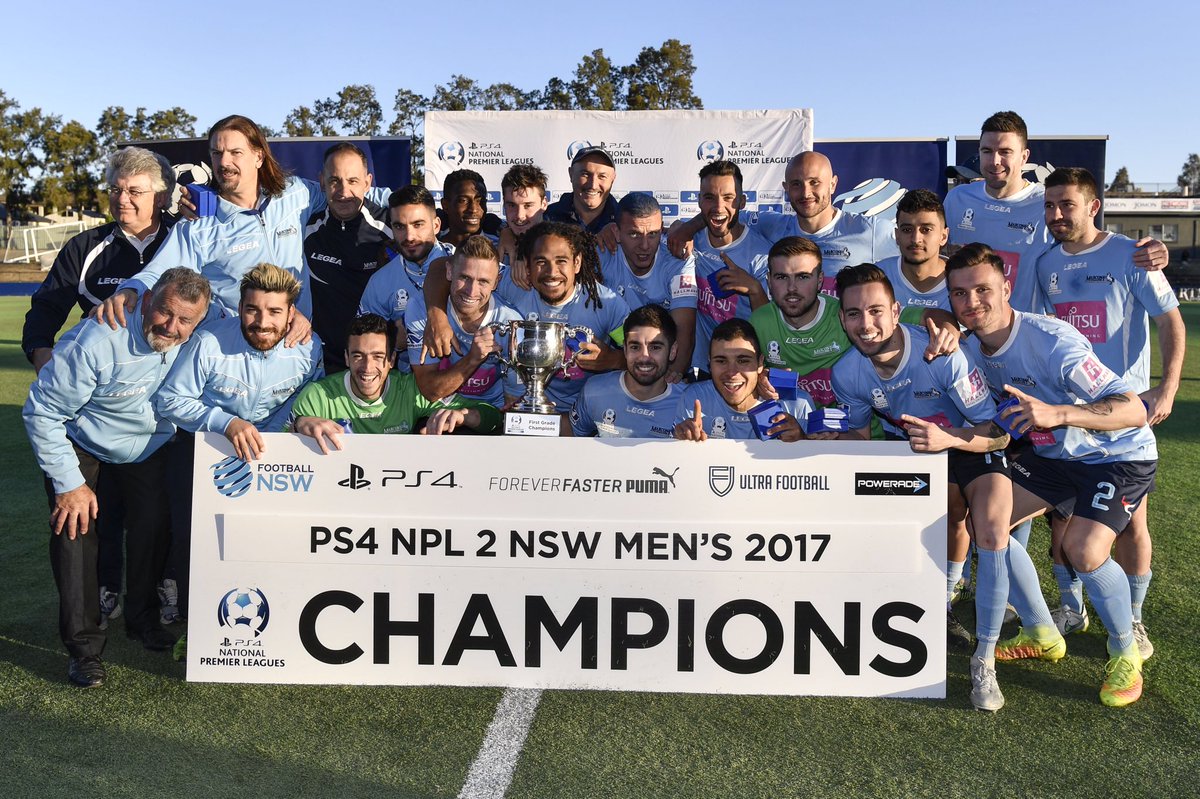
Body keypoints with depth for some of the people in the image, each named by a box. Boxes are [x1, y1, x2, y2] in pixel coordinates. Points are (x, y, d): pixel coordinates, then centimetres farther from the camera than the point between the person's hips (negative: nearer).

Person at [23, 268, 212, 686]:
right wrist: (69, 484, -23)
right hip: (79, 443, -4)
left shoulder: (194, 343, -24)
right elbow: (41, 412, -27)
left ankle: (142, 619, 21)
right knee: (75, 528, -15)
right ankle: (83, 644, -1)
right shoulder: (96, 342, -37)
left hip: (147, 445, 4)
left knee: (155, 524, -4)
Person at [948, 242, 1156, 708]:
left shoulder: (1051, 341, -30)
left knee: (1083, 549, -26)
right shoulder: (971, 347, -9)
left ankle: (1125, 652, 4)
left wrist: (1057, 413, -50)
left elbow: (1133, 410, -35)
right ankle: (1041, 635, 16)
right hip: (1053, 455, 7)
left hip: (1120, 455, -7)